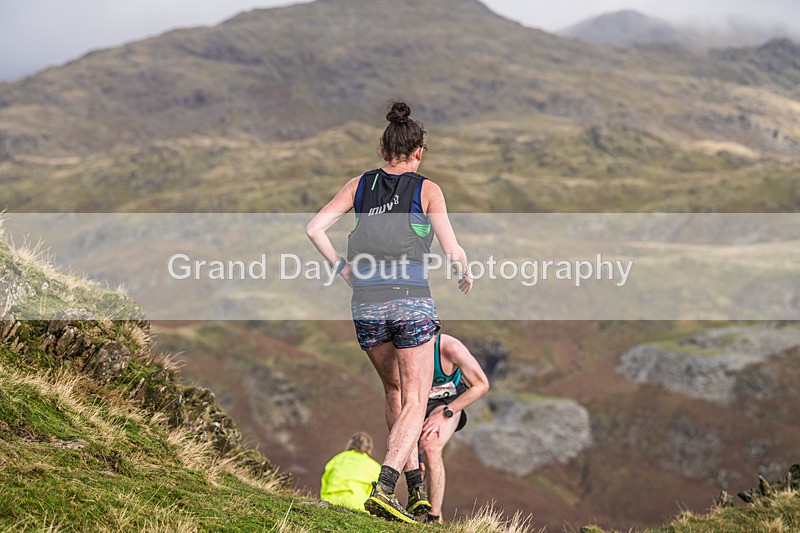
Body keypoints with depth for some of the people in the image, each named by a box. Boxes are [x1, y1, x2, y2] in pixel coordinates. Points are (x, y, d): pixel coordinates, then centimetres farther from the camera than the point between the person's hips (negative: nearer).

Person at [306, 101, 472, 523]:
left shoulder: (359, 185, 8)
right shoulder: (427, 190, 0)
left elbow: (315, 228, 1)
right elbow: (453, 251, -5)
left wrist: (341, 267, 13)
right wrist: (464, 275, 16)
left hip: (366, 304, 4)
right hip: (412, 302, -4)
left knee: (395, 392, 22)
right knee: (415, 402, 1)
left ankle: (415, 487, 24)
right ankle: (383, 488, -18)